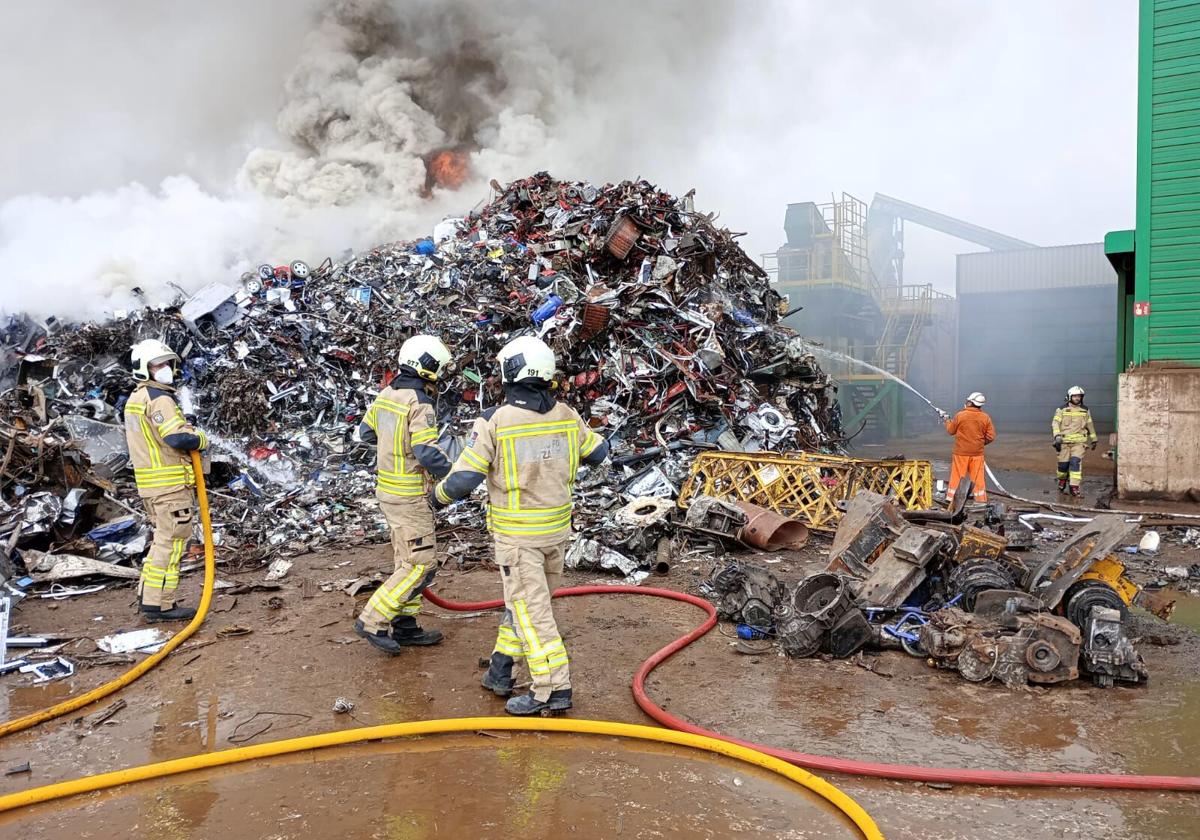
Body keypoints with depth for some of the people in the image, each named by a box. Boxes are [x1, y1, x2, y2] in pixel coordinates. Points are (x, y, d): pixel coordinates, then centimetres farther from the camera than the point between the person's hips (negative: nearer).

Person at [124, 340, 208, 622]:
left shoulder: (135, 399, 17)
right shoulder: (159, 399, -15)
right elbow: (180, 438, -25)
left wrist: (186, 427, 9)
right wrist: (202, 439, -5)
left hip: (151, 485, 10)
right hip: (171, 484, -10)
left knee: (163, 539, 20)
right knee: (171, 542, -5)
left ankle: (148, 594, 27)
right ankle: (159, 604, -2)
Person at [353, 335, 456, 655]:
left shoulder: (386, 394, 6)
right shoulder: (419, 404, -20)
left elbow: (366, 432, 18)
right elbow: (428, 453, -24)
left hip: (388, 488, 9)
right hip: (409, 495, -9)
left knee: (407, 559, 17)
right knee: (422, 564, -2)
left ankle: (404, 626, 24)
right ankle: (373, 621, 0)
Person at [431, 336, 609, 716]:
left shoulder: (494, 422, -17)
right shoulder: (565, 415, -2)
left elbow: (463, 478, -14)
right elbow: (597, 452, 13)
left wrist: (439, 496, 6)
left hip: (517, 533, -6)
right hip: (557, 528, 6)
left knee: (530, 609, 1)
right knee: (521, 599, 19)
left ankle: (553, 688, 4)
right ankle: (500, 671, 28)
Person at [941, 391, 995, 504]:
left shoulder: (959, 415, -10)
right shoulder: (985, 418, -4)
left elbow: (950, 431, 3)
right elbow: (991, 437, -2)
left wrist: (947, 420, 21)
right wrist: (980, 443, 15)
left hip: (961, 453, -1)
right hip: (977, 453, 1)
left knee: (957, 477, 6)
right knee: (978, 478, 8)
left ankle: (952, 499, 9)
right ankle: (980, 499, 12)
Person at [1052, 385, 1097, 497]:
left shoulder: (1085, 410, 9)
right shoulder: (1062, 409, 0)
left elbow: (1090, 425, 19)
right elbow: (1055, 423, -7)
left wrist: (1094, 439, 23)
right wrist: (1057, 436, -21)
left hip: (1079, 441, 1)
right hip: (1064, 441, -1)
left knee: (1076, 462, -14)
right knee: (1063, 463, 3)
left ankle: (1074, 487, -14)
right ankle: (1062, 480, 32)